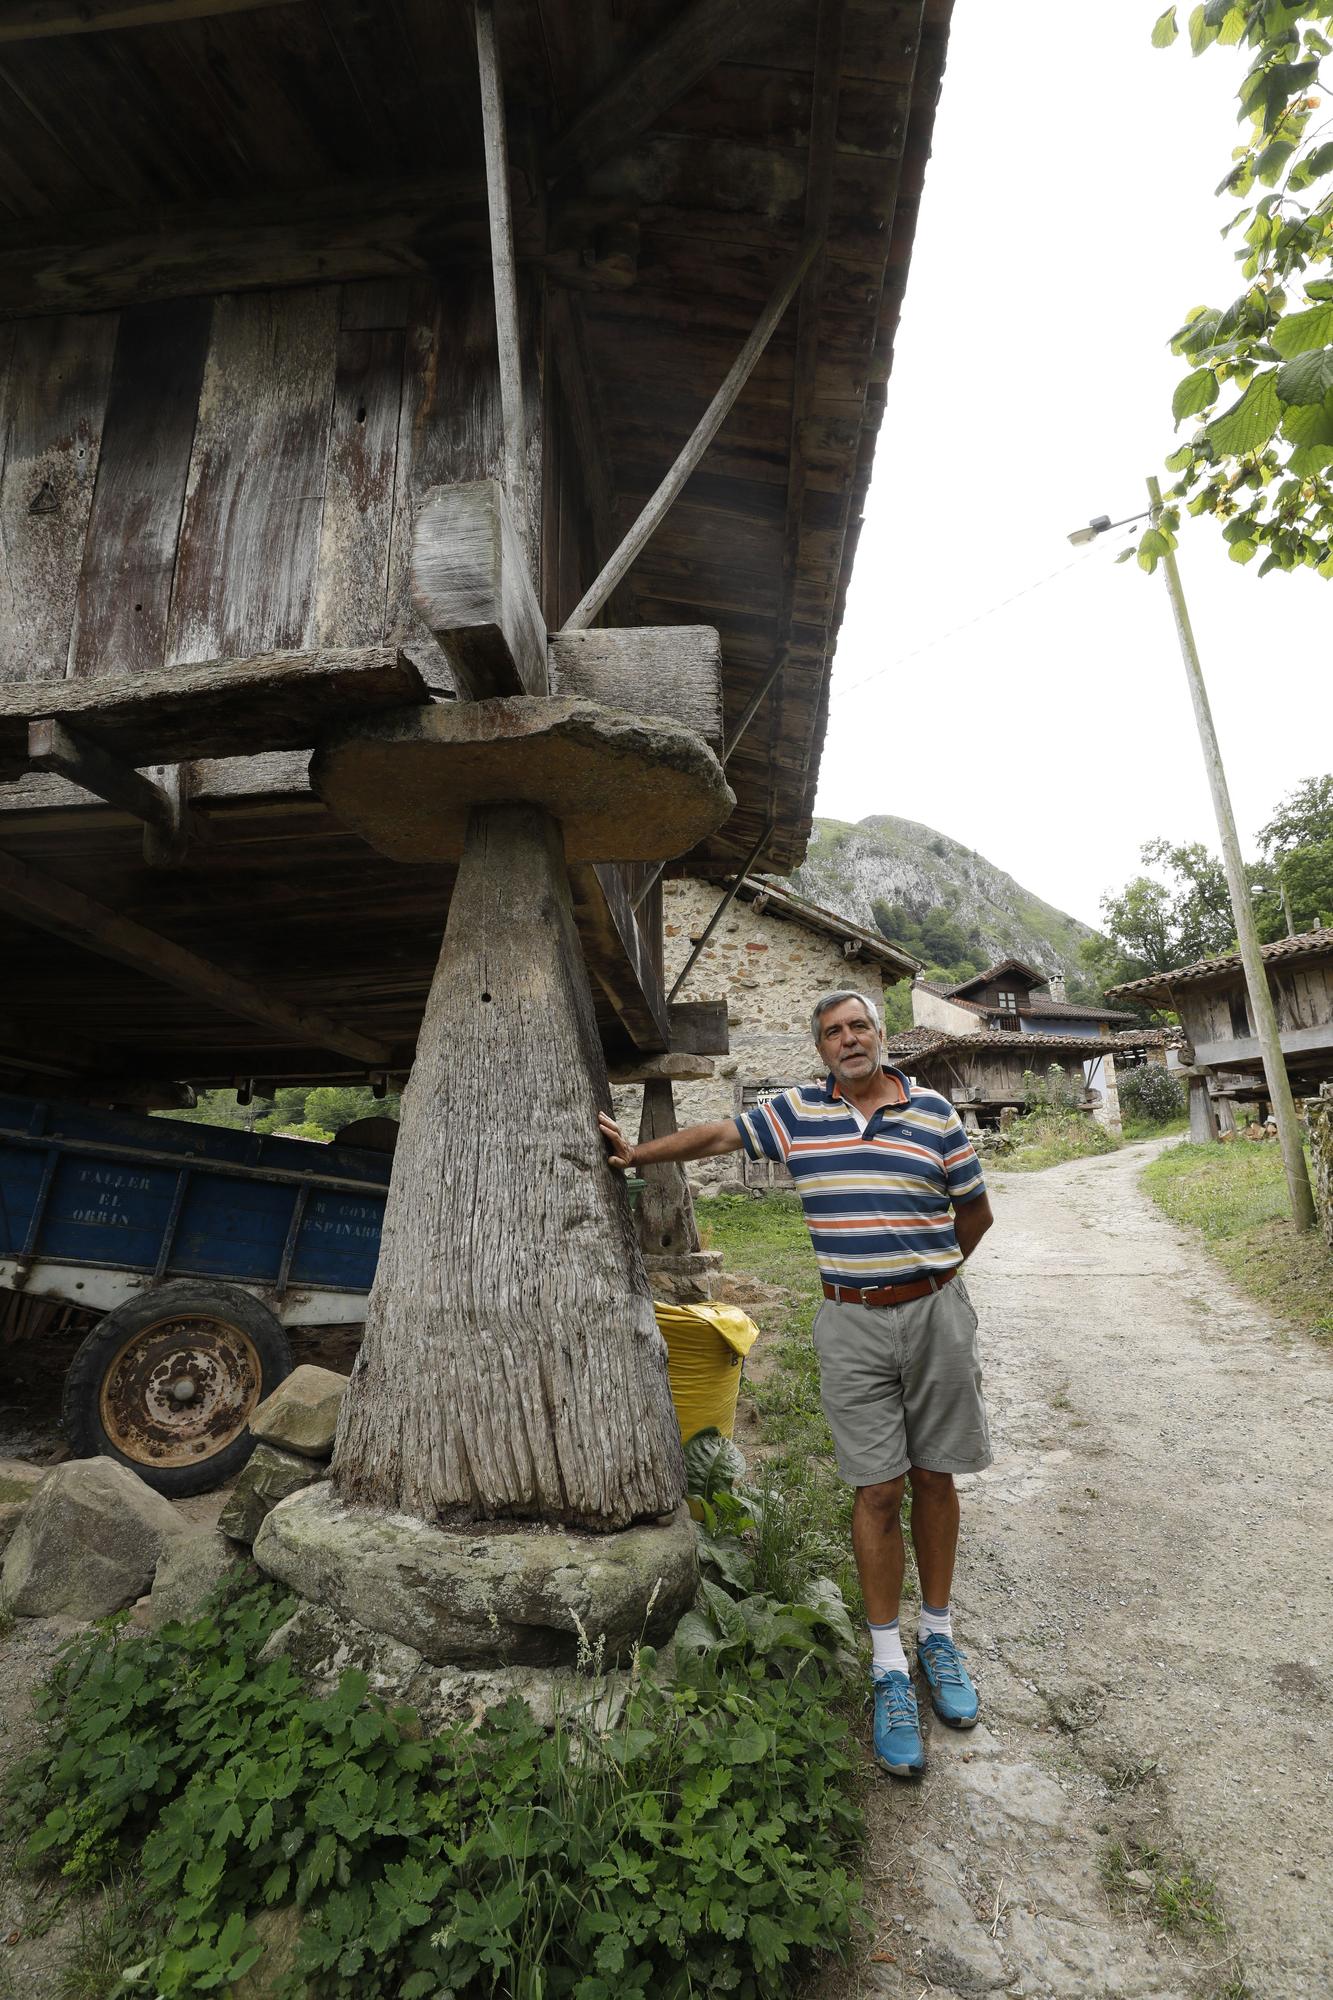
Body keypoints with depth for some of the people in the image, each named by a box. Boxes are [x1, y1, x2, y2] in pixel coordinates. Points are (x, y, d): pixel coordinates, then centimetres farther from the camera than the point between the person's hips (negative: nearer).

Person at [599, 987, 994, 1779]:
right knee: (878, 1490, 4)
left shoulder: (935, 1112, -1)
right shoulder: (796, 1112, 0)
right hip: (852, 1326, 0)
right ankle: (890, 1670, 19)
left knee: (934, 1477, 12)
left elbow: (976, 1212, 8)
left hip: (936, 1313, 1)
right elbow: (718, 1135, 9)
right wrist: (638, 1153, 11)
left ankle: (939, 1635, 33)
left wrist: (926, 1277, 11)